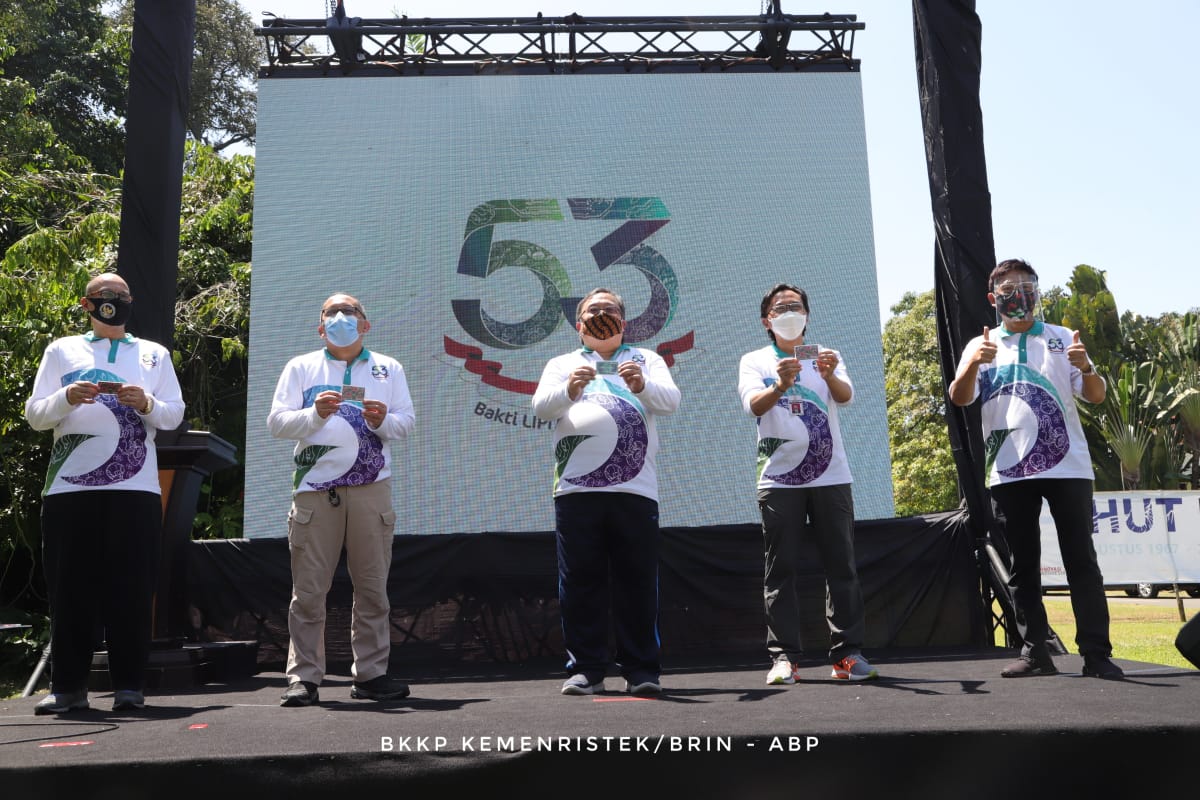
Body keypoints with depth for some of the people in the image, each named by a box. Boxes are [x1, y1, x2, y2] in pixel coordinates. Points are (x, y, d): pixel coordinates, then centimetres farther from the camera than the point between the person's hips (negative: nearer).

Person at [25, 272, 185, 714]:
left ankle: (129, 685, 4)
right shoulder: (62, 350, 16)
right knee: (70, 589, 2)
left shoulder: (154, 354, 17)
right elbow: (34, 414, 9)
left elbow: (174, 415, 9)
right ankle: (67, 686, 10)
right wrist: (66, 398, -12)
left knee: (131, 589, -2)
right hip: (69, 487, 1)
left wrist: (147, 404, -11)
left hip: (135, 488, 0)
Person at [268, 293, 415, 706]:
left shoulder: (388, 368, 17)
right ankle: (303, 678, 6)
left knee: (372, 586, 4)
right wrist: (314, 414, -12)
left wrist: (384, 420, -11)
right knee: (309, 589, -1)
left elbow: (406, 421, 10)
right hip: (315, 489, -1)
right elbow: (276, 422, 5)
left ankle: (371, 674, 12)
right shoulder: (301, 367, 13)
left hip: (371, 489, 1)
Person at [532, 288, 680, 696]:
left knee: (638, 584, 1)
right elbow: (541, 406, 1)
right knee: (580, 584, 2)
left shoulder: (646, 360, 17)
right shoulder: (562, 364, 19)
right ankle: (585, 670, 11)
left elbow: (671, 399, -1)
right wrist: (569, 389, -20)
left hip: (635, 490, -1)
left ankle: (642, 670, 9)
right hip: (575, 489, 1)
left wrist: (642, 385, -22)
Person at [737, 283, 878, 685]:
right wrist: (781, 386, -33)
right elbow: (754, 405, -12)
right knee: (781, 571, -2)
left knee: (842, 566, 2)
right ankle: (783, 657, 2)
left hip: (830, 476, 2)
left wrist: (830, 376, -30)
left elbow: (846, 395, -7)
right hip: (779, 478, -1)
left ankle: (847, 654, 8)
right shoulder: (754, 361, 8)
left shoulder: (826, 356, 12)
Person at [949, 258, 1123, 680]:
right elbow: (959, 397, -7)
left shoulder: (1062, 339, 9)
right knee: (1022, 565, 5)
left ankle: (1097, 654, 2)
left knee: (1081, 561, -1)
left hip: (1067, 467, -1)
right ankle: (1035, 651, 12)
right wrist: (973, 364, -28)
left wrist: (1086, 367, -20)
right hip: (1009, 472, 1)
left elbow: (1096, 396, 2)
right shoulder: (981, 346, 9)